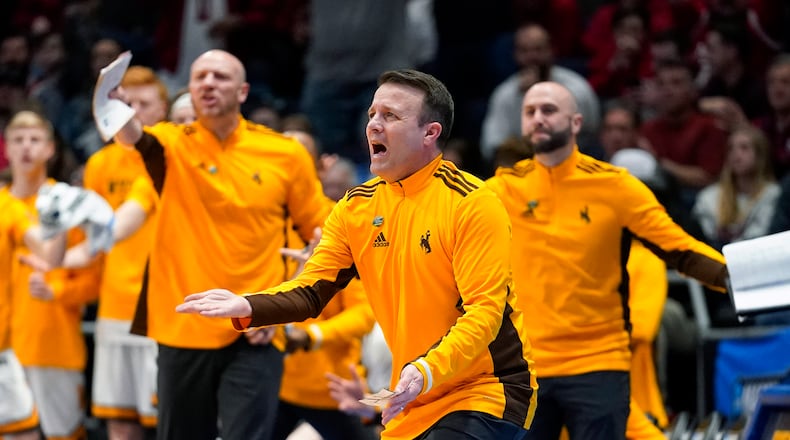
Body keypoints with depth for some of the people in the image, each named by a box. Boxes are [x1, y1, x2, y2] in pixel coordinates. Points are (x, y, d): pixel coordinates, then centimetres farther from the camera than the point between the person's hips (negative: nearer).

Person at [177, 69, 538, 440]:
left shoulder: (472, 204, -14)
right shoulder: (356, 207, 5)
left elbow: (484, 311, -20)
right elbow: (311, 291, 4)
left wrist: (427, 371, -35)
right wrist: (247, 307, -16)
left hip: (488, 390, -6)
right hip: (412, 401, 6)